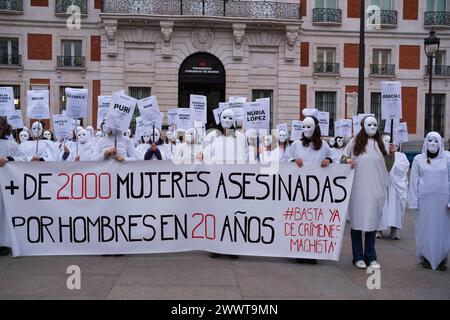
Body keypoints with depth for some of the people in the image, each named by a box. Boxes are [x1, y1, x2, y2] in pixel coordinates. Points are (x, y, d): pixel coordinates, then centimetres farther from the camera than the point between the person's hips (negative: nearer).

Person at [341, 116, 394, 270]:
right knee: (357, 222, 2)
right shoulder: (354, 142, 3)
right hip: (357, 189, -2)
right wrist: (346, 160, -10)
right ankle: (358, 257, 12)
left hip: (375, 189, 2)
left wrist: (391, 155, -3)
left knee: (372, 221, 5)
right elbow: (344, 158, 11)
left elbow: (387, 167, 14)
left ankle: (370, 257, 14)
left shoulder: (380, 144, 10)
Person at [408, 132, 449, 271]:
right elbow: (413, 181, 3)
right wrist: (414, 201, -2)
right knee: (425, 229, 4)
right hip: (424, 200, 0)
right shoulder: (418, 159, 3)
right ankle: (426, 258, 16)